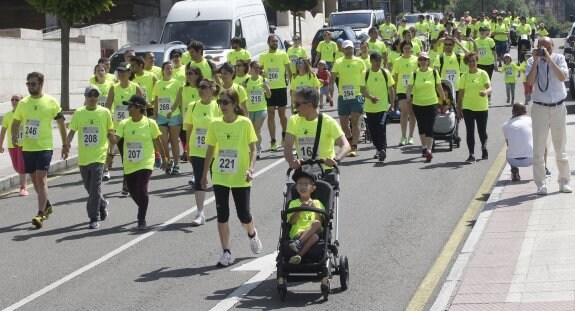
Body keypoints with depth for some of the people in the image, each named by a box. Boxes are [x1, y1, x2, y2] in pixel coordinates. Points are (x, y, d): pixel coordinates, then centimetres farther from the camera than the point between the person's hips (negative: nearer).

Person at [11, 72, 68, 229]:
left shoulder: (51, 102, -4)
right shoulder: (23, 103, 6)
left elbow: (61, 123, 4)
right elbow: (15, 123, 15)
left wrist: (65, 145, 3)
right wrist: (14, 137, -5)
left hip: (44, 147, -5)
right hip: (27, 148, 5)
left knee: (41, 179, -14)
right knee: (35, 179, 14)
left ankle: (41, 214, -17)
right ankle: (47, 206, 35)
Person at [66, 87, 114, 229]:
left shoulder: (105, 112, 0)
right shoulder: (79, 113, 3)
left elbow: (110, 132, 9)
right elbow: (72, 131, 3)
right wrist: (66, 145, -12)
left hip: (98, 155, -3)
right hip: (83, 156, 3)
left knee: (95, 188, -11)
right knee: (88, 187, 15)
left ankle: (94, 218, -4)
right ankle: (102, 204, 41)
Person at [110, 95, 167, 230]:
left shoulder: (150, 123, -7)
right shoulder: (124, 124, 0)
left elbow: (157, 142, 4)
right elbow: (115, 140, -11)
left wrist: (164, 158, 12)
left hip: (145, 163, -4)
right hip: (129, 164, 4)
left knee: (141, 190, -17)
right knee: (133, 192, 14)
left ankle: (142, 220, -5)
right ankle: (143, 211, 44)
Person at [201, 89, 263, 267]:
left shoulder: (245, 123, -7)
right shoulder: (215, 124, 2)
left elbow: (253, 148, -3)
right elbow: (210, 150, 10)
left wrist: (250, 169, -17)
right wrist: (205, 174, 11)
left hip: (240, 178, -2)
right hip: (220, 177, 2)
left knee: (244, 215, 2)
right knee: (222, 215, 0)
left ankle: (252, 234, 36)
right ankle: (226, 253, 8)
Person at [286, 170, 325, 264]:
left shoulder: (317, 203, 21)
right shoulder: (294, 203, 18)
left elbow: (321, 221, 8)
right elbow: (292, 221, 3)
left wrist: (315, 210, -7)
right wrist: (300, 209, -9)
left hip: (313, 231, 2)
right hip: (298, 233, -2)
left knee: (316, 223, -37)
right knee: (315, 237, -38)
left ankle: (298, 243, -47)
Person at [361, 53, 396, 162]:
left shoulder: (385, 73, 1)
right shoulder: (366, 74, 0)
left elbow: (391, 89, 8)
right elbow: (362, 90, -4)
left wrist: (392, 104, 5)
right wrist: (370, 97, -23)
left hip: (383, 107, -2)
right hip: (370, 107, 2)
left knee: (381, 127, -17)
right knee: (372, 130, 8)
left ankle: (383, 149, -18)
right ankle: (378, 149, 24)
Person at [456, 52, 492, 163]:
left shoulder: (483, 74, -2)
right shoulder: (464, 76, 4)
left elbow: (489, 88, -12)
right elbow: (461, 94, 8)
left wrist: (486, 92, -35)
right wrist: (459, 109, 7)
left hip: (482, 107, -1)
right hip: (468, 108, 1)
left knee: (482, 131, 7)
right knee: (470, 132, -3)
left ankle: (484, 147, 37)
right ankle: (471, 155, 0)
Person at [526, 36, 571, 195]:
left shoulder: (559, 58, 0)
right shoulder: (532, 62, 0)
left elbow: (562, 77, -17)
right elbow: (530, 82, -14)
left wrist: (549, 59, -20)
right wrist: (536, 61, -16)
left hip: (558, 107, 1)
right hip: (540, 108, -1)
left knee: (560, 147, 9)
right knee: (538, 148, -1)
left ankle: (564, 181, 19)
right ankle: (541, 184, 5)